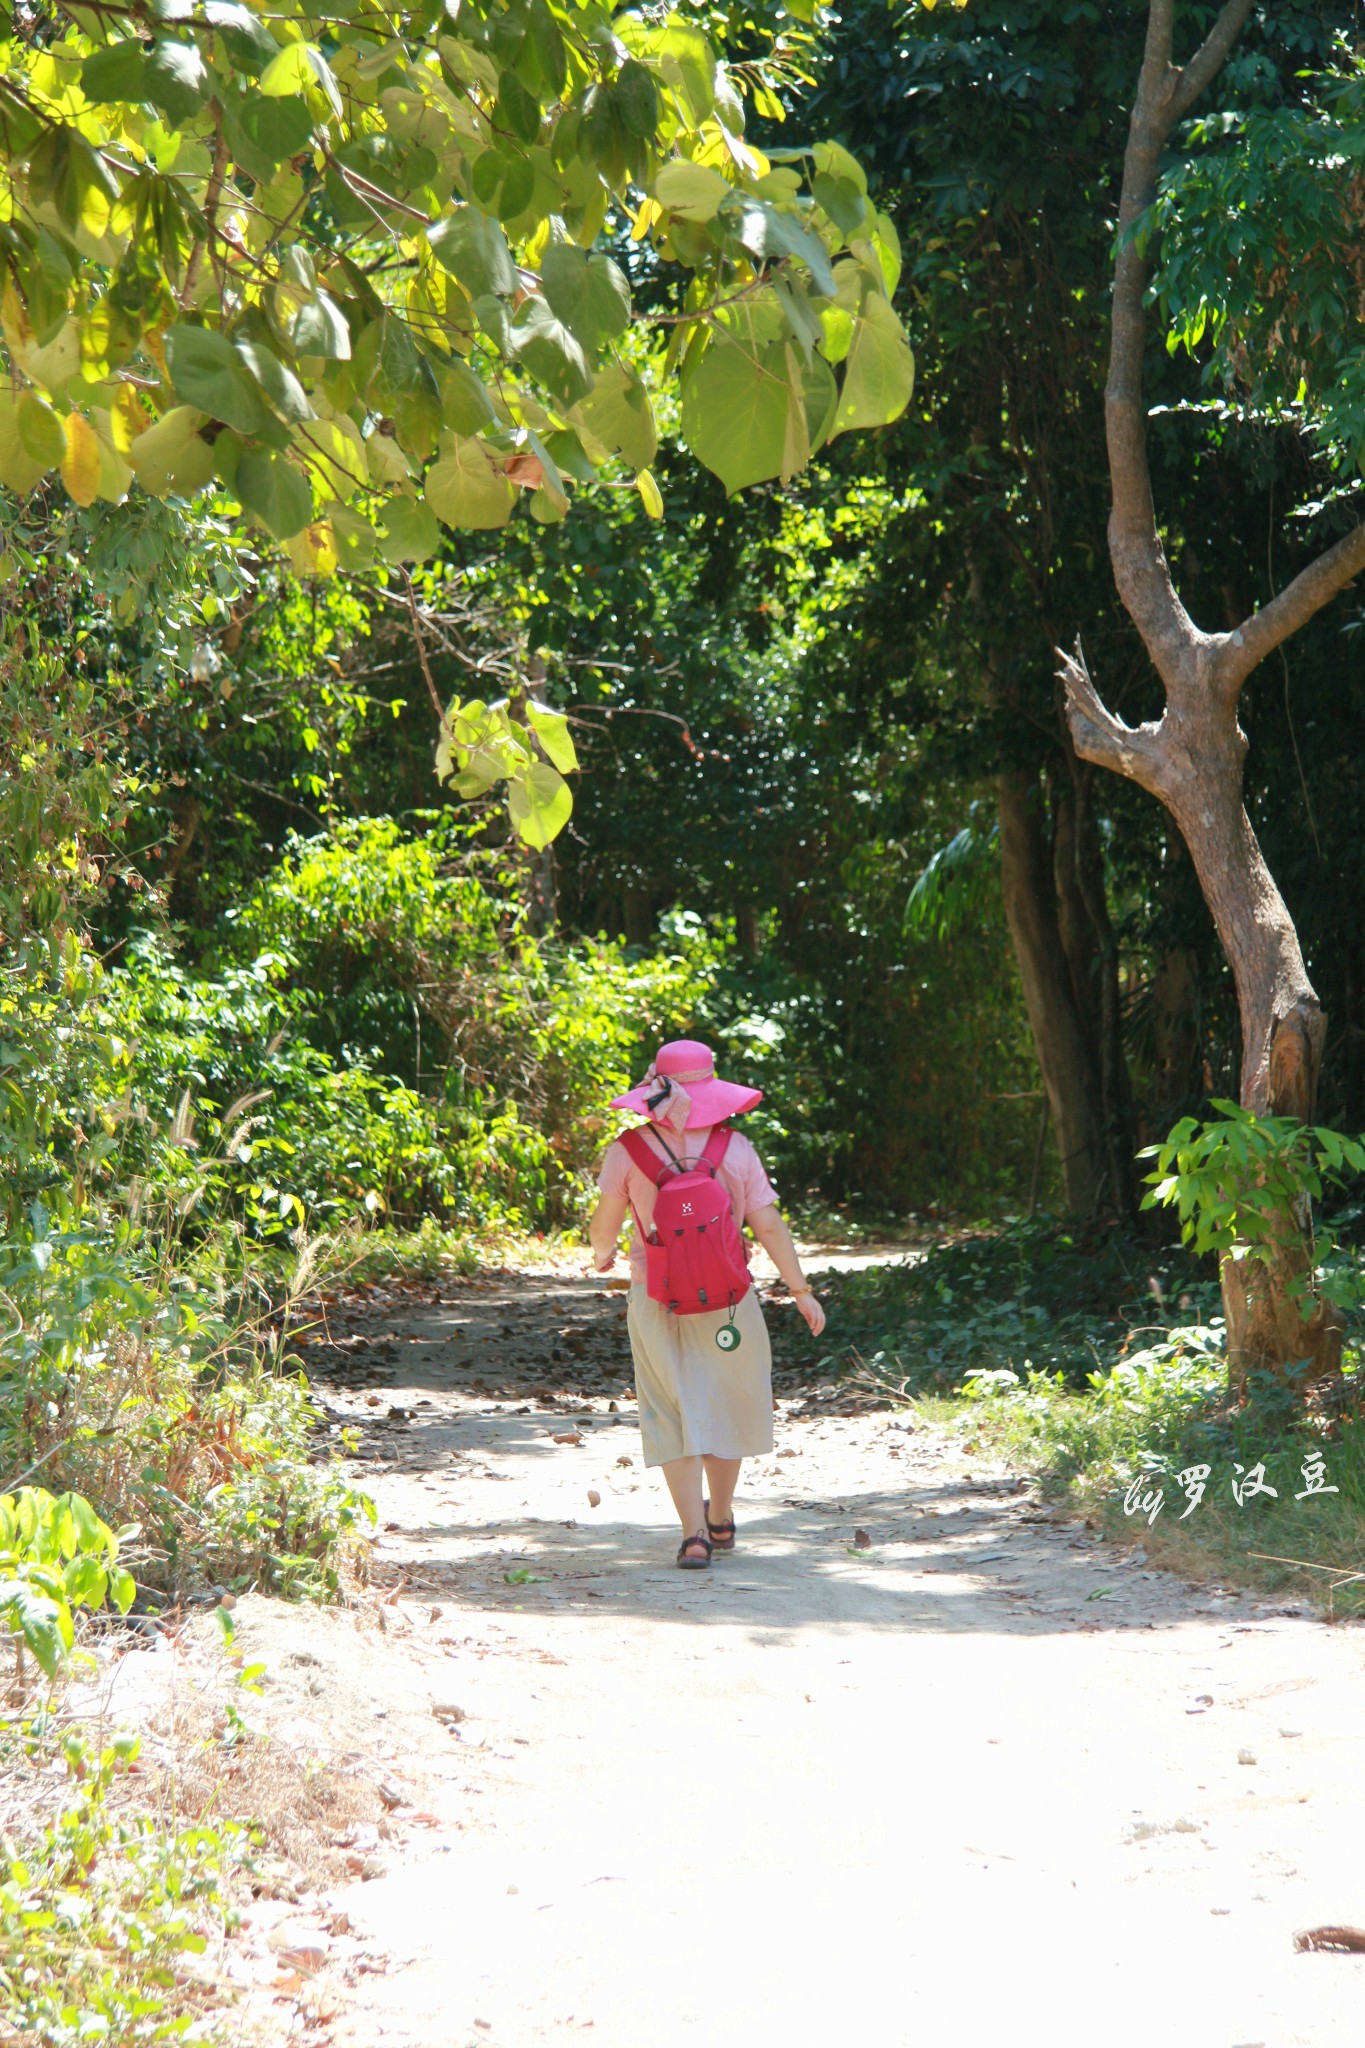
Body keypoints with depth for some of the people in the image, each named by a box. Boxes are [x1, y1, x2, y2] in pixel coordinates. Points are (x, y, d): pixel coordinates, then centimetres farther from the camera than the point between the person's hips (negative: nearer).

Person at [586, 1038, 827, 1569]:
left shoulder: (630, 1151, -8)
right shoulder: (735, 1148, -7)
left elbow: (603, 1226, -1)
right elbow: (769, 1227, -6)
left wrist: (601, 1255, 23)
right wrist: (802, 1291, 4)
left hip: (657, 1301, -1)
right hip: (727, 1302, 1)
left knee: (673, 1417, 4)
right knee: (725, 1407, 18)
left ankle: (694, 1534, -5)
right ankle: (720, 1520, 32)